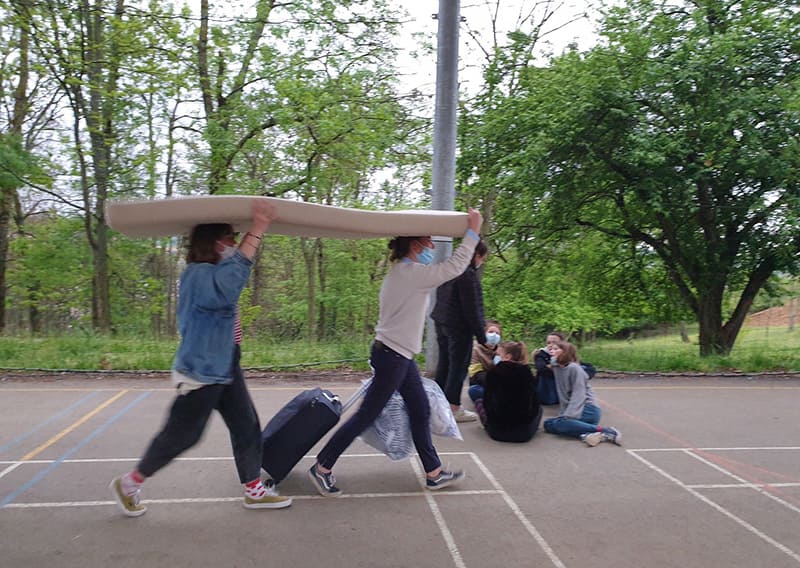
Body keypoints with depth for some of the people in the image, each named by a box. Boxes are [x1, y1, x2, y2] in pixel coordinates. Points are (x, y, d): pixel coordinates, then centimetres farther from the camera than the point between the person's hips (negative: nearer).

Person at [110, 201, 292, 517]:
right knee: (180, 434, 4)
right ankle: (128, 484, 24)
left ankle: (254, 490, 20)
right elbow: (230, 277, -42)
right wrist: (257, 230, -44)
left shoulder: (212, 274, 11)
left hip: (225, 368, 10)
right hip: (200, 372, -10)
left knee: (246, 426, 9)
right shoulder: (199, 274, -21)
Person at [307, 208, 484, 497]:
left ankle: (434, 473, 23)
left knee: (420, 411, 13)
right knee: (367, 415, -1)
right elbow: (455, 266, -21)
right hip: (393, 357, -11)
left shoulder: (400, 274, 13)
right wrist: (473, 232, -13)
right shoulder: (414, 273, -17)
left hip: (398, 355, 11)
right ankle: (321, 468, 11)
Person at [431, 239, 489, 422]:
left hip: (441, 323, 9)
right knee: (459, 366, 0)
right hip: (459, 327, -9)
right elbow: (472, 309, -19)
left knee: (444, 363, 16)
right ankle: (453, 407, 6)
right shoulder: (468, 274, -19)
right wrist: (481, 336, -14)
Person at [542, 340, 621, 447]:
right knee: (548, 424, -11)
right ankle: (585, 434, -27)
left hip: (588, 410, -8)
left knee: (560, 423, -29)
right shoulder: (556, 367, 12)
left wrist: (568, 416, -27)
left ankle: (603, 430, -22)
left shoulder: (574, 368, -11)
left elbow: (578, 396, -18)